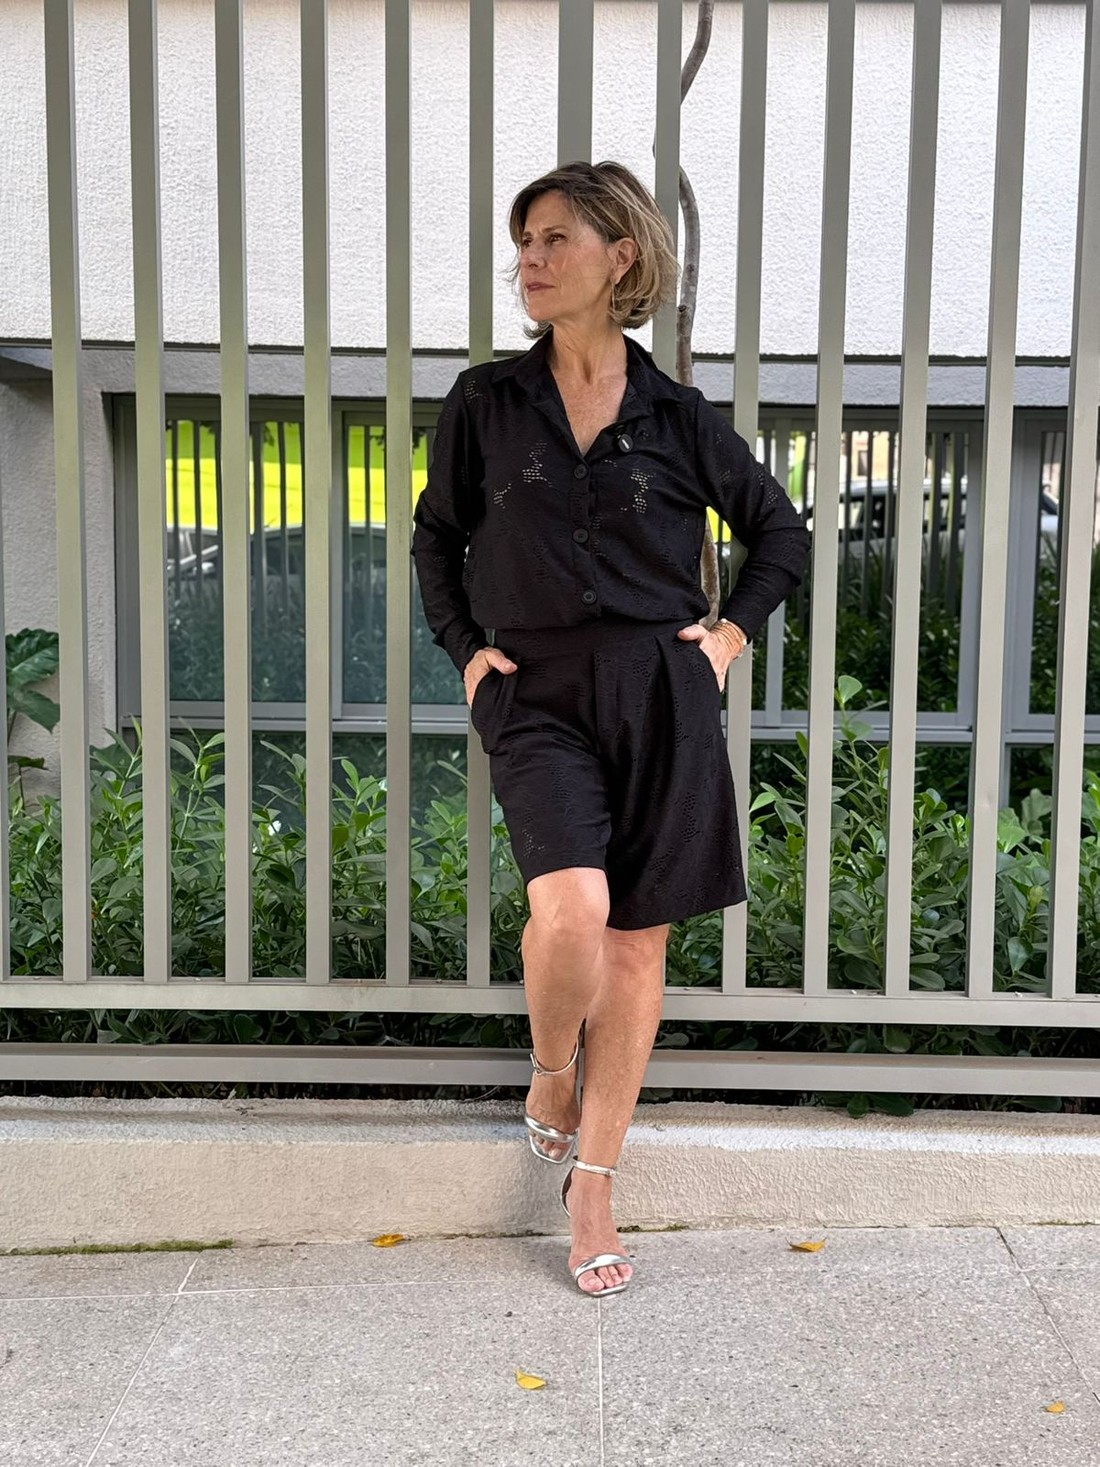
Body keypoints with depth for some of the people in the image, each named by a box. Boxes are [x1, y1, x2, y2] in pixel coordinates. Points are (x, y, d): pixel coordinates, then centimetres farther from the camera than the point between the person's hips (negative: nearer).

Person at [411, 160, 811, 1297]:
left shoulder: (678, 417, 4)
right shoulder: (485, 404, 5)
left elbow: (780, 531, 17)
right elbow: (436, 535, 17)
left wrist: (734, 632, 7)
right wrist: (463, 650, 8)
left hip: (660, 696, 1)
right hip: (538, 697, -1)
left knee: (638, 939, 3)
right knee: (571, 907, -23)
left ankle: (591, 1183, 18)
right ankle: (550, 1077, 11)